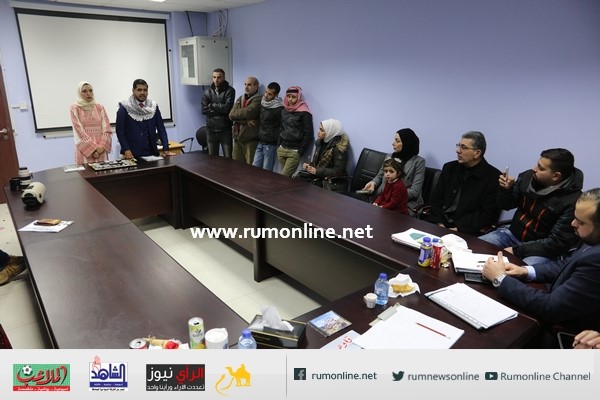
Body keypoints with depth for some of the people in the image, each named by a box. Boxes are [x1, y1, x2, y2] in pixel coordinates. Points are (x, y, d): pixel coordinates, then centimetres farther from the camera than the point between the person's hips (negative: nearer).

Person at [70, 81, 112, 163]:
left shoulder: (100, 107, 9)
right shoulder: (74, 108, 1)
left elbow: (107, 129, 3)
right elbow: (79, 131, -7)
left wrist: (101, 147, -10)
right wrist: (95, 148, -13)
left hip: (100, 150, 3)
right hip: (85, 149, -3)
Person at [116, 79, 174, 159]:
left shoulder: (153, 106, 5)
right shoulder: (124, 108, -3)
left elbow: (161, 128, 2)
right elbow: (120, 131, -4)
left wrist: (166, 150, -6)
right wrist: (126, 150, -14)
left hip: (151, 153, 3)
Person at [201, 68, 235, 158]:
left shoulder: (230, 91, -3)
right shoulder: (207, 92, 7)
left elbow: (227, 107, -16)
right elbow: (204, 110, -3)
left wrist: (212, 105, -5)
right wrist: (220, 110, -10)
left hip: (225, 130, -3)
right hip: (211, 130, 3)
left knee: (228, 158, 1)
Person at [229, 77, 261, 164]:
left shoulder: (258, 100, -7)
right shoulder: (240, 99, 15)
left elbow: (247, 113, -22)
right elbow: (231, 115, 2)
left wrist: (236, 113, -2)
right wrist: (245, 121, -14)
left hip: (251, 139, -7)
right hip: (237, 137, 7)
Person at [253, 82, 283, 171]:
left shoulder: (279, 108, -13)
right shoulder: (261, 103, 8)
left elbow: (282, 127, -10)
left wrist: (277, 141, -9)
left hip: (270, 144, -7)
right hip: (259, 142, 7)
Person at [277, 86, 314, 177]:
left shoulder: (304, 113, -10)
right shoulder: (284, 111, 11)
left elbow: (309, 134, -12)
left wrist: (300, 152, -12)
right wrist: (278, 145, 13)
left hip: (294, 152, -6)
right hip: (282, 149, 6)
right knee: (287, 177, 6)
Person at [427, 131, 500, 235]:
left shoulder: (493, 177, -3)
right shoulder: (449, 168, 11)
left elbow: (487, 214, -8)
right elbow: (436, 198, 7)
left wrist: (459, 228, -16)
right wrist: (439, 223, -8)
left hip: (467, 231, -5)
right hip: (441, 224, 5)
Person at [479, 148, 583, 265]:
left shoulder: (572, 201, -20)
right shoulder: (528, 177, -4)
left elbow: (557, 242, -19)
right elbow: (505, 205, 10)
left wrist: (517, 250, -20)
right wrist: (506, 189, -11)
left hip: (542, 250, -5)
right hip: (512, 233, 6)